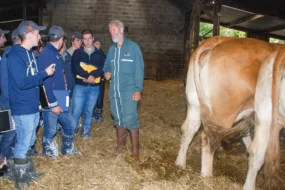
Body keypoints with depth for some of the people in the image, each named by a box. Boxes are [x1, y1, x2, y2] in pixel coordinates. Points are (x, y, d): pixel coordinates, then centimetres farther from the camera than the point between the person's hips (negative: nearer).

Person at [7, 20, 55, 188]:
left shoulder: (30, 53, 11)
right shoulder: (15, 56, -17)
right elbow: (22, 82, -24)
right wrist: (45, 73, -18)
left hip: (33, 106, 9)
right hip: (23, 108, -9)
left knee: (29, 141, 19)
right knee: (24, 143, 2)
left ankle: (27, 171, 35)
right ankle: (20, 178, 19)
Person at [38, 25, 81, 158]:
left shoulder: (55, 53, 9)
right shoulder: (46, 55, -21)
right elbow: (46, 83, -24)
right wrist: (53, 104, -21)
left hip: (59, 100, 9)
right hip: (50, 103, -9)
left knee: (70, 124, 17)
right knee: (50, 130, 8)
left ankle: (68, 149, 36)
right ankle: (50, 153, 29)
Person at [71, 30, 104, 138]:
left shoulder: (99, 54, 9)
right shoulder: (77, 53, 5)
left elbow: (103, 68, -4)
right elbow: (75, 67, -9)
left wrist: (93, 75, -21)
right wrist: (87, 76, -19)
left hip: (94, 87, 2)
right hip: (80, 86, -1)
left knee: (89, 111, 11)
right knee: (76, 111, -3)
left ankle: (86, 132, 24)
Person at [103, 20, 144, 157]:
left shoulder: (133, 47, -3)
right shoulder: (112, 49, 13)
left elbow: (139, 69, -7)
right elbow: (107, 66, 24)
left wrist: (138, 89, -14)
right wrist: (106, 73, 0)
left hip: (129, 89, -5)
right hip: (114, 90, 6)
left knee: (129, 118, -8)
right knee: (118, 118, 13)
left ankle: (135, 147, 7)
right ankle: (120, 143, 29)